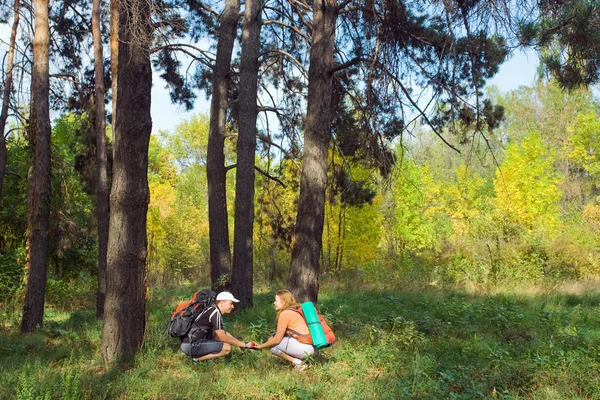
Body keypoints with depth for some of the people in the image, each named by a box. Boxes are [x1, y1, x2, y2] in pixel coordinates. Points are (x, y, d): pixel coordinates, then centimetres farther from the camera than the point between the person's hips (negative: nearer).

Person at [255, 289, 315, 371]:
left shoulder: (284, 313, -7)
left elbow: (277, 340, -5)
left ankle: (296, 362, -3)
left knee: (273, 345, 2)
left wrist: (260, 346, 6)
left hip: (303, 347, -9)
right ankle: (300, 361, 11)